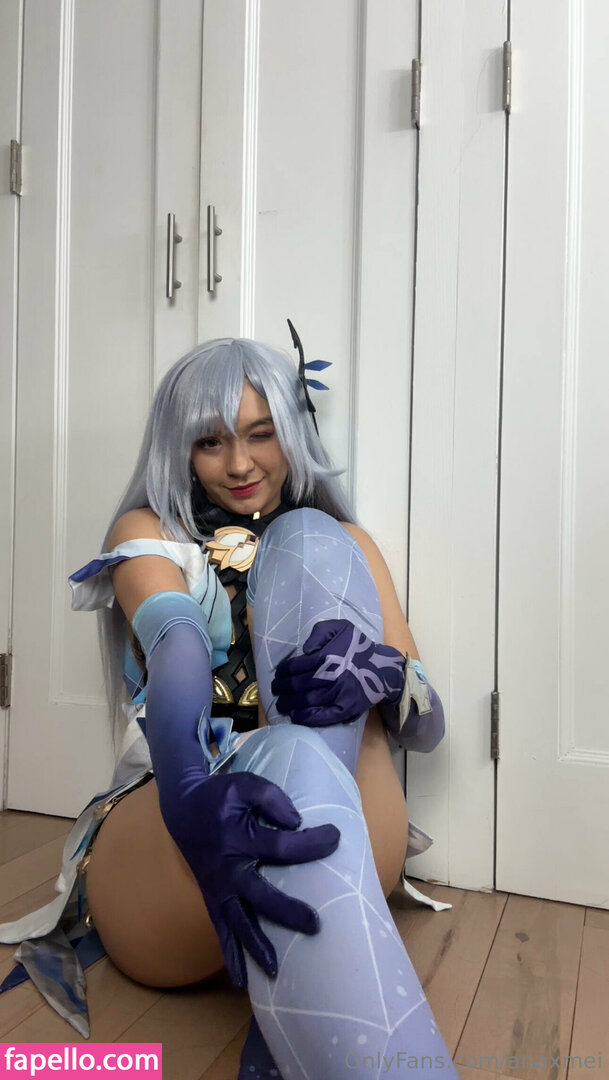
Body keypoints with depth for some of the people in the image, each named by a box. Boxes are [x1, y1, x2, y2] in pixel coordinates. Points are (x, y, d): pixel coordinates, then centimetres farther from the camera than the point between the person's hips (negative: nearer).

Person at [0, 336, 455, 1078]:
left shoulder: (344, 542, 19)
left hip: (344, 843, 4)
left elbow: (428, 725, 9)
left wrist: (381, 673, -19)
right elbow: (176, 645, -12)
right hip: (166, 824, -3)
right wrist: (190, 794, -36)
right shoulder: (147, 533, 14)